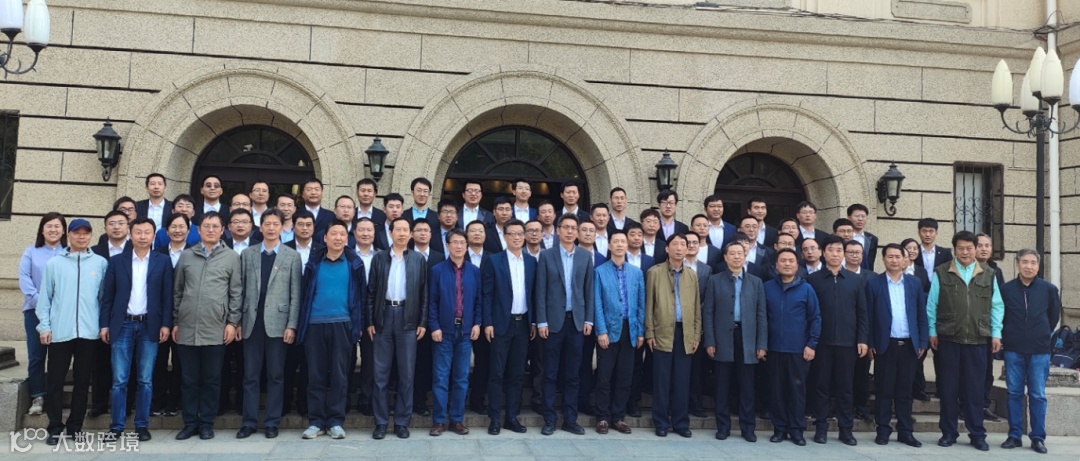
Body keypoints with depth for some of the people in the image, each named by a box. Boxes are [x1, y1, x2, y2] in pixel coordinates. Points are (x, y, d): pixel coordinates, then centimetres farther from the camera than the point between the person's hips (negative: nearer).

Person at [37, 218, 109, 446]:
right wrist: (44, 326, -4)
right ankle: (55, 427, 13)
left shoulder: (101, 263, 5)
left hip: (89, 332, 1)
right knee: (55, 382, 3)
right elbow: (45, 297, 3)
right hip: (59, 332, -1)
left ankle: (75, 425, 18)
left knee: (82, 381, 8)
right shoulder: (54, 263, 3)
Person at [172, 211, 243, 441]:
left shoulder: (232, 257, 3)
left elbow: (236, 293, 2)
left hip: (216, 329, -2)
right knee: (189, 379, 8)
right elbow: (177, 291, 12)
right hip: (187, 328, 2)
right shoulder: (186, 256, 9)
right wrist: (175, 322, 9)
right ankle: (190, 422, 18)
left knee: (212, 379, 5)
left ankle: (206, 423, 15)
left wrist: (233, 322, -4)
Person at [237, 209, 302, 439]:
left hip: (277, 323, -2)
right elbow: (241, 289, 8)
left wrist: (291, 325, -7)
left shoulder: (292, 256, 2)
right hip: (252, 322, 2)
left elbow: (295, 294, 0)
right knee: (250, 375, 6)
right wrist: (238, 321, 3)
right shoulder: (247, 254, 9)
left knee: (276, 375, 4)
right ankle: (249, 422, 14)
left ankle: (272, 422, 12)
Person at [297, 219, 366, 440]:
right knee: (316, 375, 5)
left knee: (339, 375, 3)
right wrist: (301, 324, 3)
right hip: (315, 324, 1)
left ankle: (335, 421, 10)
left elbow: (360, 295, 5)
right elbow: (305, 293, 7)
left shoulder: (354, 263, 4)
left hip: (342, 324, -1)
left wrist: (358, 324, -1)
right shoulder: (314, 262, 6)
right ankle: (316, 421, 12)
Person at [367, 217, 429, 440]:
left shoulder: (419, 260, 6)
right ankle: (381, 422, 11)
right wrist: (370, 321, -1)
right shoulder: (379, 258, 7)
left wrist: (423, 322, -2)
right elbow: (371, 291, 5)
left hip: (408, 318, 0)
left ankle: (402, 421, 11)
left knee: (406, 373, 2)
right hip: (384, 316, 0)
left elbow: (424, 293, 4)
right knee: (381, 372, 3)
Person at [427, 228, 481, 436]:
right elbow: (431, 301, -3)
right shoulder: (437, 270, -1)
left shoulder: (474, 271, 6)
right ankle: (439, 420, 9)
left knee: (461, 378, 7)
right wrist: (434, 327, -10)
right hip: (444, 330, -2)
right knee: (441, 377, 2)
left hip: (466, 330, 2)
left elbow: (478, 300, 8)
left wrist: (477, 323, -1)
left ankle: (457, 419, 15)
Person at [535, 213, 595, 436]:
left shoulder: (586, 256, 7)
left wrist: (589, 319, 1)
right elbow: (541, 291, -2)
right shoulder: (546, 256, 1)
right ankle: (549, 419, 10)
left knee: (573, 374, 7)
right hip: (554, 320, -2)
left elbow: (589, 290, 7)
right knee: (551, 374, 3)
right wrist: (541, 321, -7)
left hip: (577, 321, 2)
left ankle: (570, 419, 15)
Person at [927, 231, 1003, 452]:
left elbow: (997, 306, 8)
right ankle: (948, 432, 15)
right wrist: (932, 332, 0)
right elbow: (931, 305, 3)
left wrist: (996, 333, 3)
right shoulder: (941, 273, 1)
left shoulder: (988, 274, 7)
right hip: (948, 339, -1)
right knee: (948, 387, 5)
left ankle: (977, 434, 15)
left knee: (975, 388, 5)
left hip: (977, 340, 1)